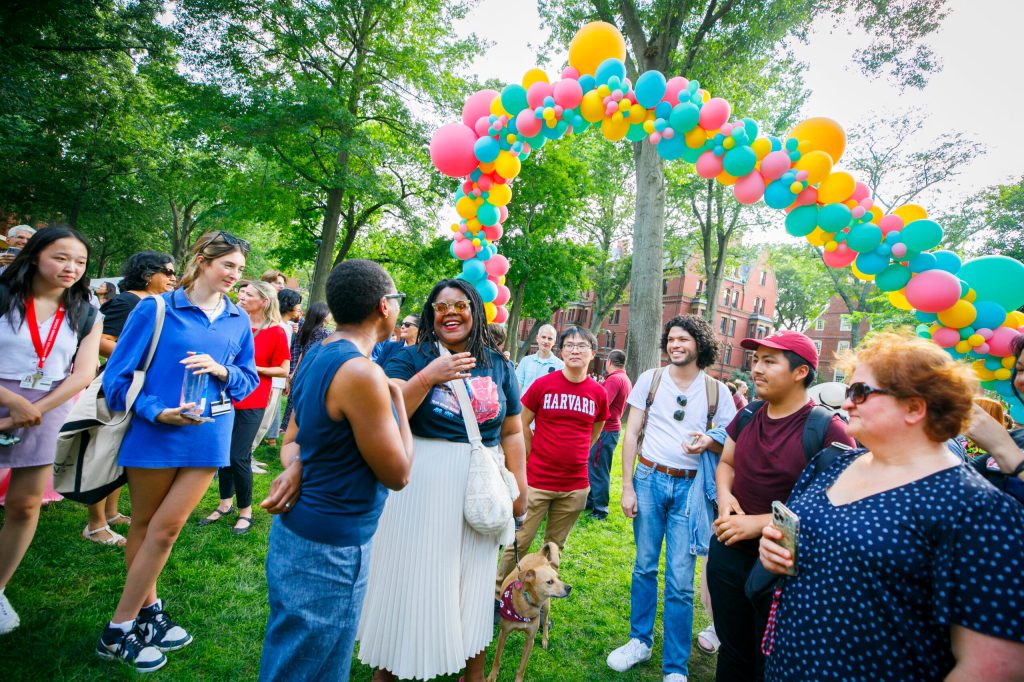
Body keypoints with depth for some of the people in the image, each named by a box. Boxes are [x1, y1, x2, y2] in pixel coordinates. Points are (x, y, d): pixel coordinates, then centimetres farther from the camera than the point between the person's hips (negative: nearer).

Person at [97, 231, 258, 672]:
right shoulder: (156, 309, -6)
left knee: (166, 528, 5)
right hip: (155, 433, -2)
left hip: (208, 436, 3)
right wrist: (155, 410, -18)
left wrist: (222, 371, -13)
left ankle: (119, 629, 23)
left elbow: (249, 379, 8)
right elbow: (118, 374, -5)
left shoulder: (238, 320, 3)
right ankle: (148, 606, 30)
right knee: (144, 525, 13)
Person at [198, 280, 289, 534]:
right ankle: (225, 504, 30)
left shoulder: (275, 332, -9)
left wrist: (253, 368, -15)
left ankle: (245, 511, 16)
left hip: (252, 402, -5)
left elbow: (284, 370, -7)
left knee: (239, 457, -3)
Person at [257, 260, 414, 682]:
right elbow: (397, 474, -17)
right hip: (328, 548, -9)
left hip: (298, 527, 9)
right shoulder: (362, 373, -25)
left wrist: (296, 467, -8)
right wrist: (396, 396, -8)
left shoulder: (315, 356, 3)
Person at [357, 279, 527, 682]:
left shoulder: (498, 366, 6)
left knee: (473, 578, 17)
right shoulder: (412, 358, -3)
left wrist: (520, 486, 6)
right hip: (422, 484, -2)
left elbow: (511, 432, 9)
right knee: (413, 575, 9)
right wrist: (428, 377, -22)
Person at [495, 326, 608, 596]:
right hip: (537, 481, -2)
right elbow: (522, 424, 3)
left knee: (554, 548, 16)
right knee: (519, 543, 5)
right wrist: (537, 458, 5)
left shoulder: (598, 393, 0)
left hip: (575, 486, 2)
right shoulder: (543, 384, -6)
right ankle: (497, 596, 26)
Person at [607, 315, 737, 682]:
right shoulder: (650, 379, -1)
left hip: (689, 488, 0)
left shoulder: (717, 390, 0)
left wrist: (709, 442, -17)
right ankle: (640, 641, 32)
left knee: (680, 581, 3)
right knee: (644, 567, 13)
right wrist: (627, 486, -5)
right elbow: (631, 433, 0)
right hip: (649, 480, 1)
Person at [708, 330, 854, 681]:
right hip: (728, 552, 5)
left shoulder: (828, 429, -18)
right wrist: (724, 495, -8)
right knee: (732, 653, 23)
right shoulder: (748, 415, 1)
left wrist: (759, 524, -22)